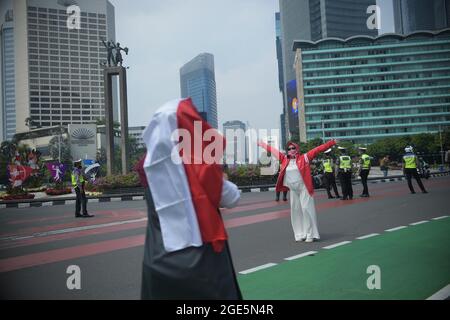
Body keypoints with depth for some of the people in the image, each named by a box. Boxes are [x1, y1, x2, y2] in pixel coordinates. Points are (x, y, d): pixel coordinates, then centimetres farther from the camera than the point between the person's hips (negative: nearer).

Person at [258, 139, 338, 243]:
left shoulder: (304, 157, -2)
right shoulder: (285, 159, 8)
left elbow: (318, 149, -6)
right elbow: (274, 151, 18)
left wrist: (332, 142, -10)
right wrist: (263, 144, 26)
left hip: (304, 188, -4)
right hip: (293, 190, 5)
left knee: (306, 209, -6)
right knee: (296, 211, 7)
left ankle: (310, 234, 3)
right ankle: (300, 234, 17)